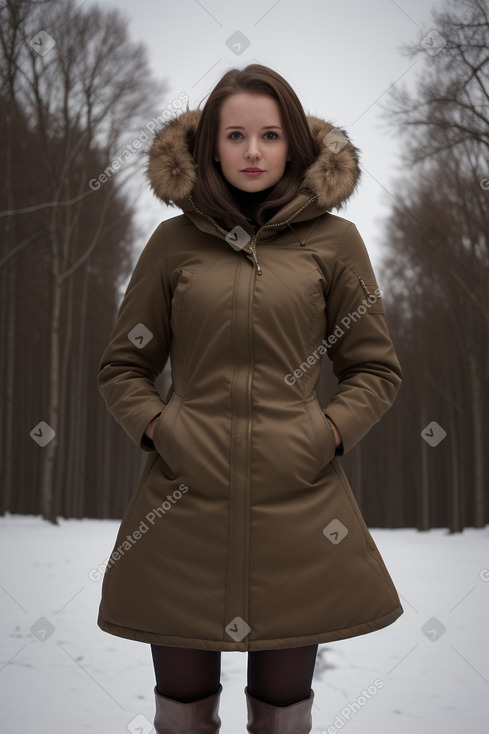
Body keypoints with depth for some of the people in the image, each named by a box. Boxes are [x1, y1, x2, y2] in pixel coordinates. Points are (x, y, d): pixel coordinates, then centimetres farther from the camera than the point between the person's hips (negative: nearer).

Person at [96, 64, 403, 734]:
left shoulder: (333, 240, 5)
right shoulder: (173, 241, 6)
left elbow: (376, 369, 10)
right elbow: (122, 368, 13)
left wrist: (327, 432, -5)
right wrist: (158, 428, -3)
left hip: (297, 503, 0)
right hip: (184, 505, 1)